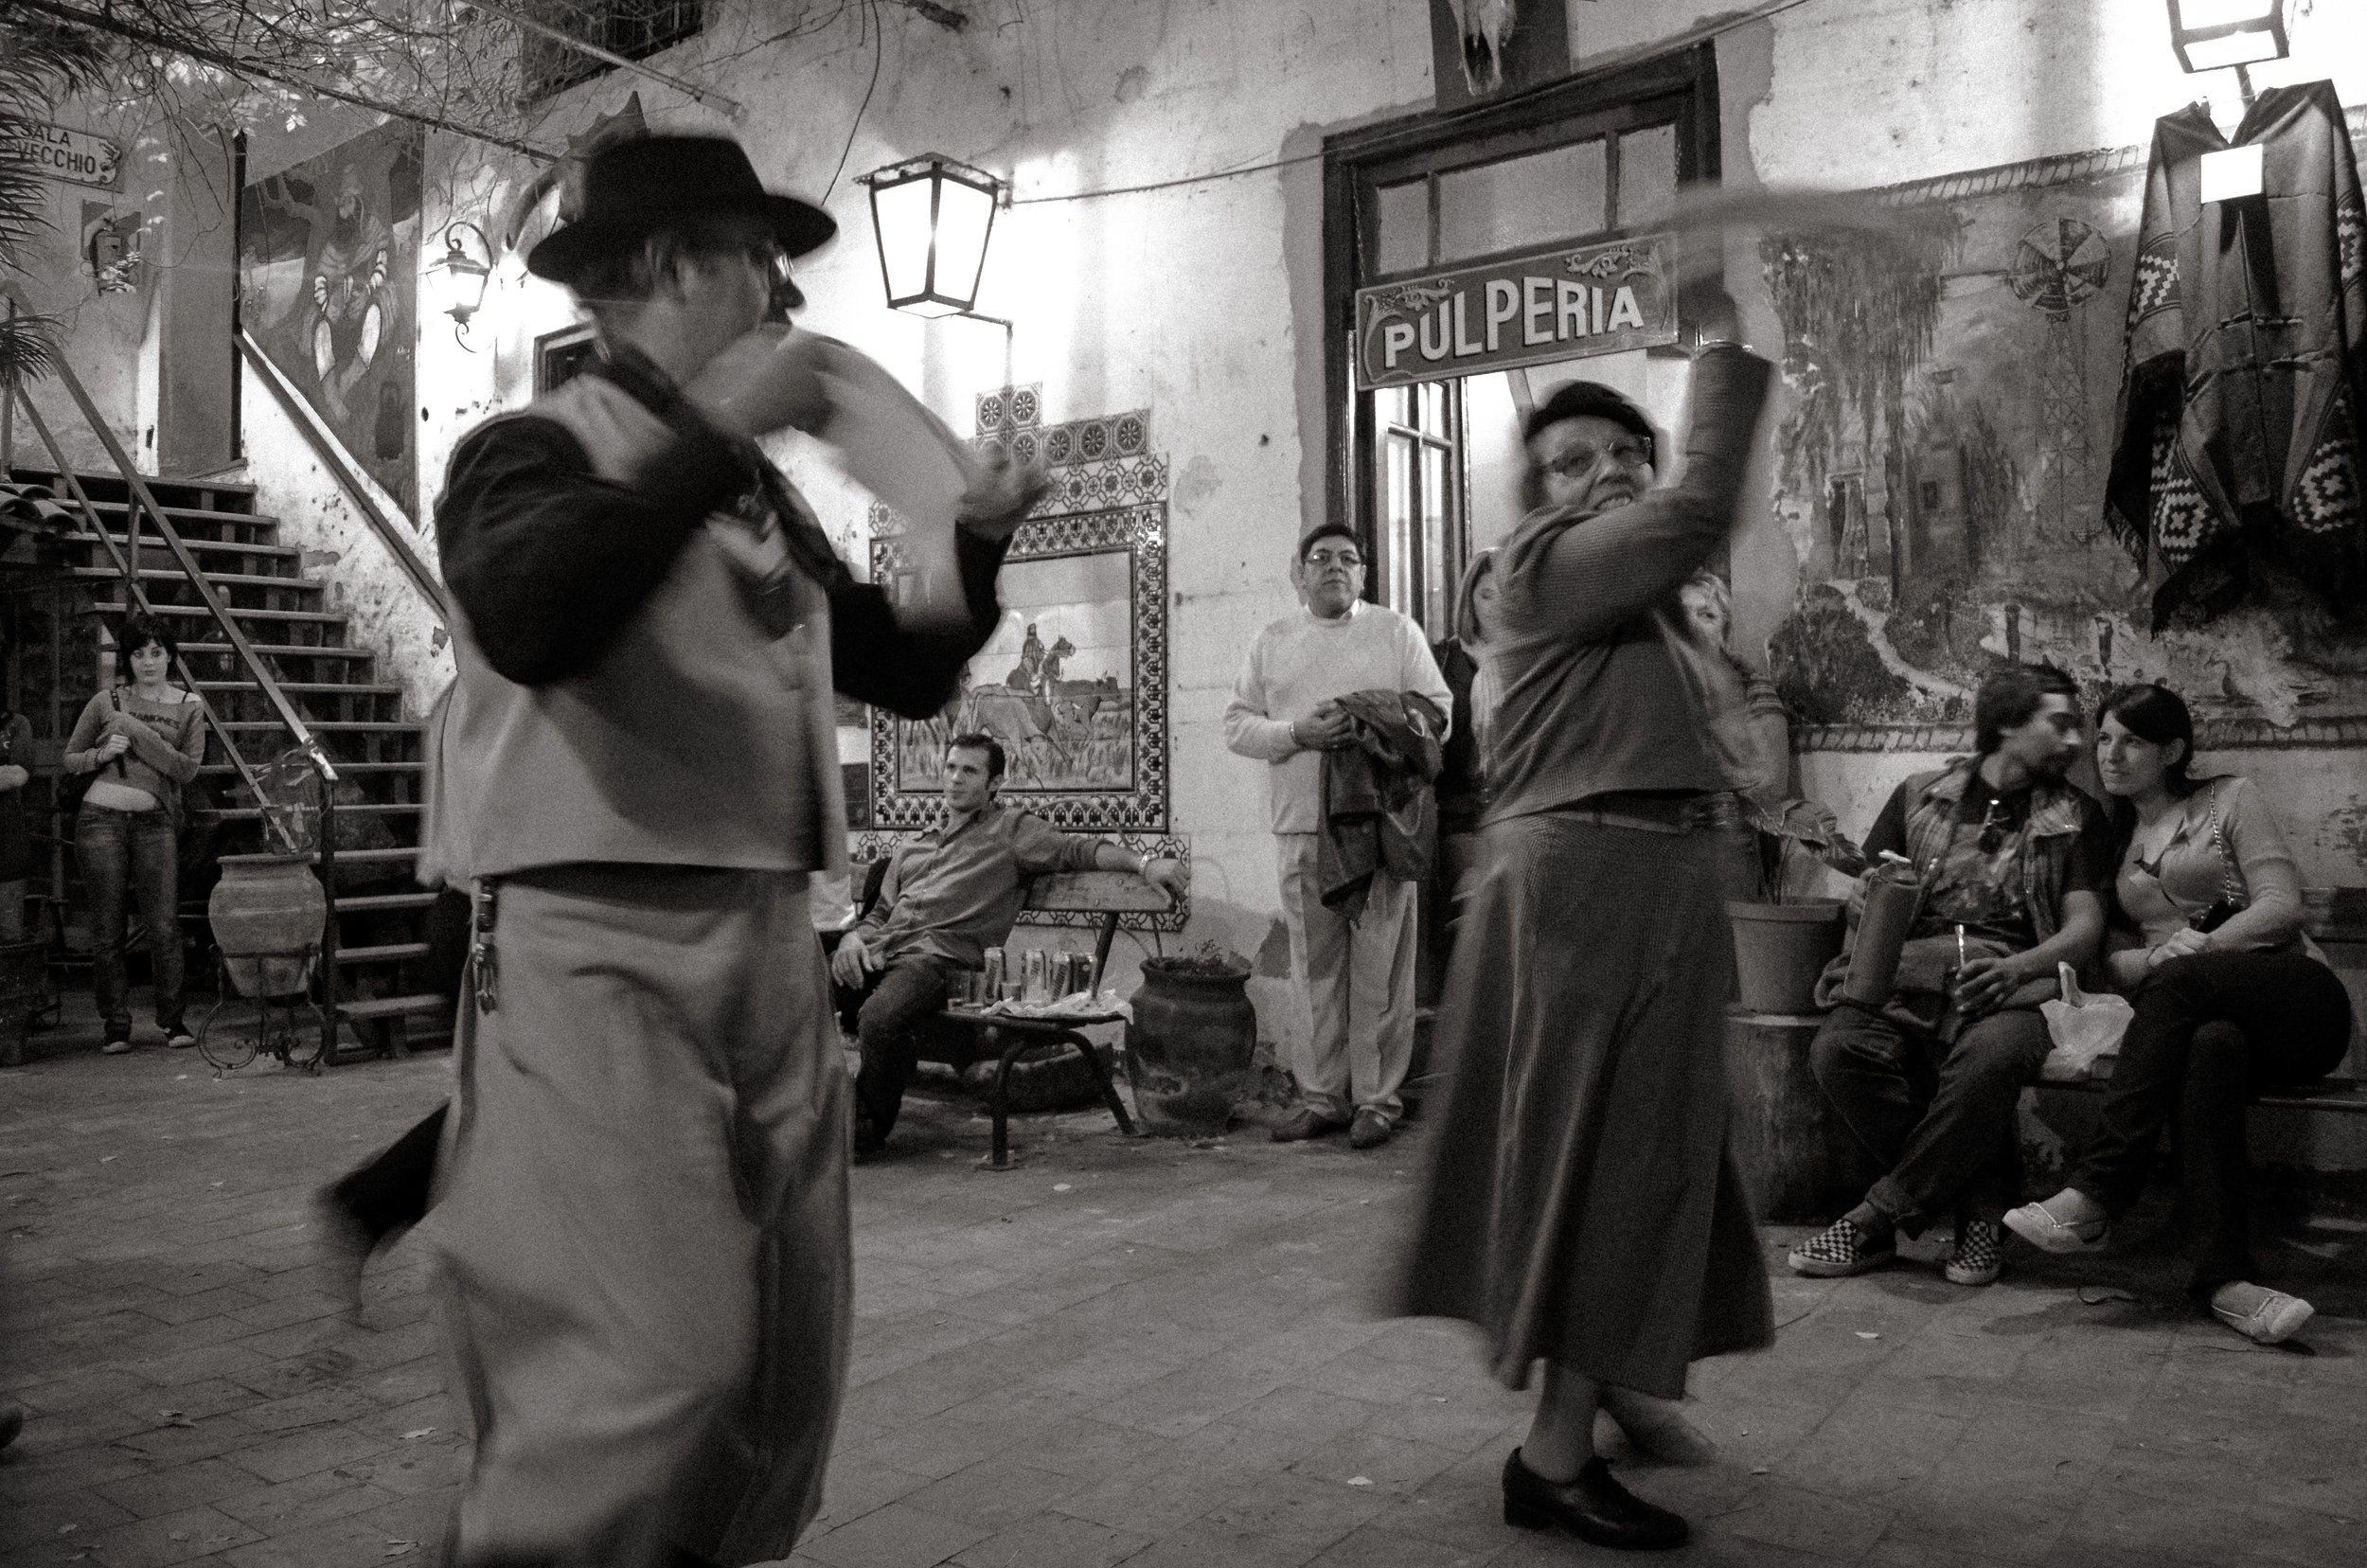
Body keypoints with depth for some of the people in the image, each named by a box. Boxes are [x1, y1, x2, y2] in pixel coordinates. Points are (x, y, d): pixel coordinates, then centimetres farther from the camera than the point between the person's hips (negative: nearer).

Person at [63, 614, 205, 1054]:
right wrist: (102, 754, -7)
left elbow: (188, 768, -4)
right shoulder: (106, 701, 7)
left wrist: (137, 731, -10)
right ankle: (116, 1025, 11)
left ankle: (171, 1019, 7)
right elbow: (70, 758, 13)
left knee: (164, 924, -6)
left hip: (154, 821, 0)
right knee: (108, 929, 2)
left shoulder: (189, 706, 7)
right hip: (102, 818, 0)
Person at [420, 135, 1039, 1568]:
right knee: (660, 1354, -11)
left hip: (773, 942, 7)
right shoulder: (543, 450, -3)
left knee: (791, 1361, 12)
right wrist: (712, 438, -24)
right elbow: (526, 624, -26)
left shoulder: (769, 499, 17)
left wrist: (978, 541, 7)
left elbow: (909, 674, 22)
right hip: (600, 944, -7)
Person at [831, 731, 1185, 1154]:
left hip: (939, 955, -5)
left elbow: (1078, 849, 1)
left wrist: (1142, 863, -16)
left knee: (879, 1018, -35)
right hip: (880, 948, 5)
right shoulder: (911, 848, 32)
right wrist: (854, 937, 5)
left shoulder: (1011, 830, 15)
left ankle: (868, 1128, -9)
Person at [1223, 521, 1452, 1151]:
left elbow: (1438, 714, 4)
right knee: (1316, 968, 4)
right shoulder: (1273, 641, 15)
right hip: (1303, 824, 2)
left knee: (1379, 968, -2)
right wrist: (1298, 732, -9)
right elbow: (1236, 723, 9)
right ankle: (1322, 1095, 13)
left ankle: (1378, 1097, 6)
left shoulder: (1397, 631, 10)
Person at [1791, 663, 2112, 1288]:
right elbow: (1864, 897, 20)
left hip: (2009, 980, -1)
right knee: (1840, 1049, -32)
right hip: (1906, 972, 1)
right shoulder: (1920, 796, 21)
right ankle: (1984, 1197, -14)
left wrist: (2017, 967, -15)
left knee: (1992, 1057, -38)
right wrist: (1866, 904, -7)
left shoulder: (2076, 818, 18)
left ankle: (1878, 1217, -21)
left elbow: (2085, 925, 6)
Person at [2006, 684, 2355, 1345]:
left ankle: (2095, 1197, -40)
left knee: (2183, 981, -37)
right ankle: (2223, 1276, -48)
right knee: (2211, 1045, -37)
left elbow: (2282, 905, -2)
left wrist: (2200, 948, -17)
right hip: (2209, 1012, 2)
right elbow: (2113, 957, 12)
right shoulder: (2115, 837, 21)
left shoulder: (2230, 799, 10)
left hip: (2299, 998, -2)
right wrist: (2152, 959, -12)